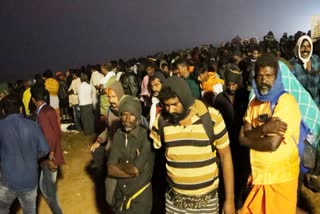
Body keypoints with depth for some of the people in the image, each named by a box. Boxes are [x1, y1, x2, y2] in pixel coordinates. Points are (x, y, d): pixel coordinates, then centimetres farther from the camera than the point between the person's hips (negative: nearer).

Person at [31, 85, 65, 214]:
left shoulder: (41, 114, -23)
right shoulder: (50, 110, 4)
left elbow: (51, 137, -30)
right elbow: (58, 132, 11)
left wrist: (50, 159, -20)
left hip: (49, 157, -9)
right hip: (52, 154, 9)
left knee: (48, 190, 5)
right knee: (45, 185, 26)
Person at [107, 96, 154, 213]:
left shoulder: (146, 137, -21)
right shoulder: (118, 135, -3)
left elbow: (135, 169, -25)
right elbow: (110, 170, -8)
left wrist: (118, 165, -8)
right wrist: (131, 171, -20)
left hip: (140, 196, -5)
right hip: (120, 193, 5)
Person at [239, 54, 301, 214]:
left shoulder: (287, 102, -16)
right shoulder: (254, 102, 4)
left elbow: (273, 144, -24)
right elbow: (242, 138, -4)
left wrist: (249, 137, -8)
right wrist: (263, 129, -21)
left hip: (280, 177, -6)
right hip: (257, 174, 6)